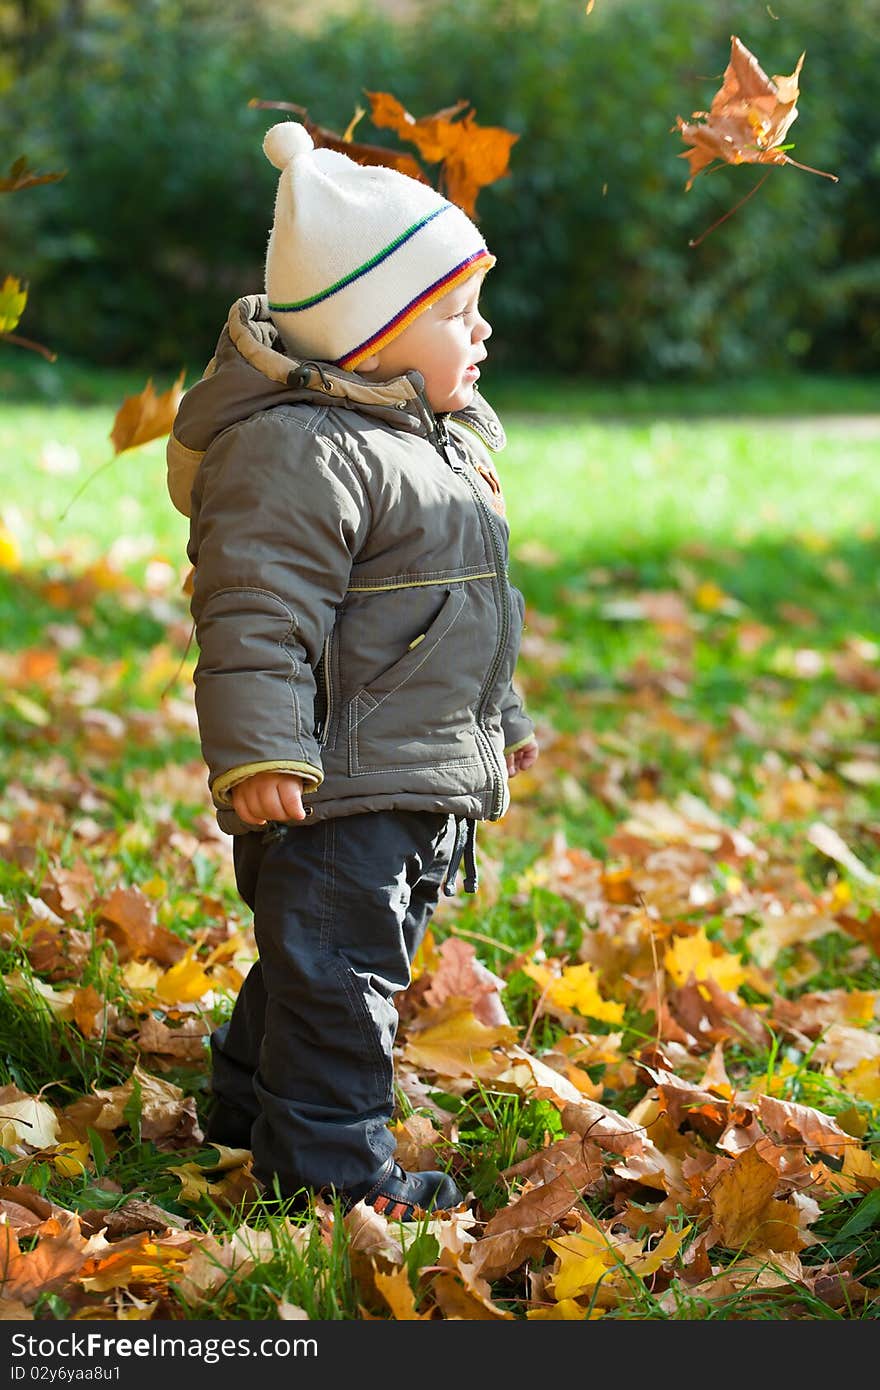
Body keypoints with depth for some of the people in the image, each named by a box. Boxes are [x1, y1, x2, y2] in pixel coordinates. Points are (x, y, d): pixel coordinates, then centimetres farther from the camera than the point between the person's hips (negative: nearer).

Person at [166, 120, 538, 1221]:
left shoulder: (435, 439, 17)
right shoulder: (297, 452, -18)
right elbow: (255, 618, -23)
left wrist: (500, 719, 33)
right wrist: (257, 753, -28)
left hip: (421, 785, 10)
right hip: (335, 789, -10)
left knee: (332, 962, 20)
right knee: (336, 972, -5)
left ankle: (252, 1105, 36)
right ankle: (333, 1168, 4)